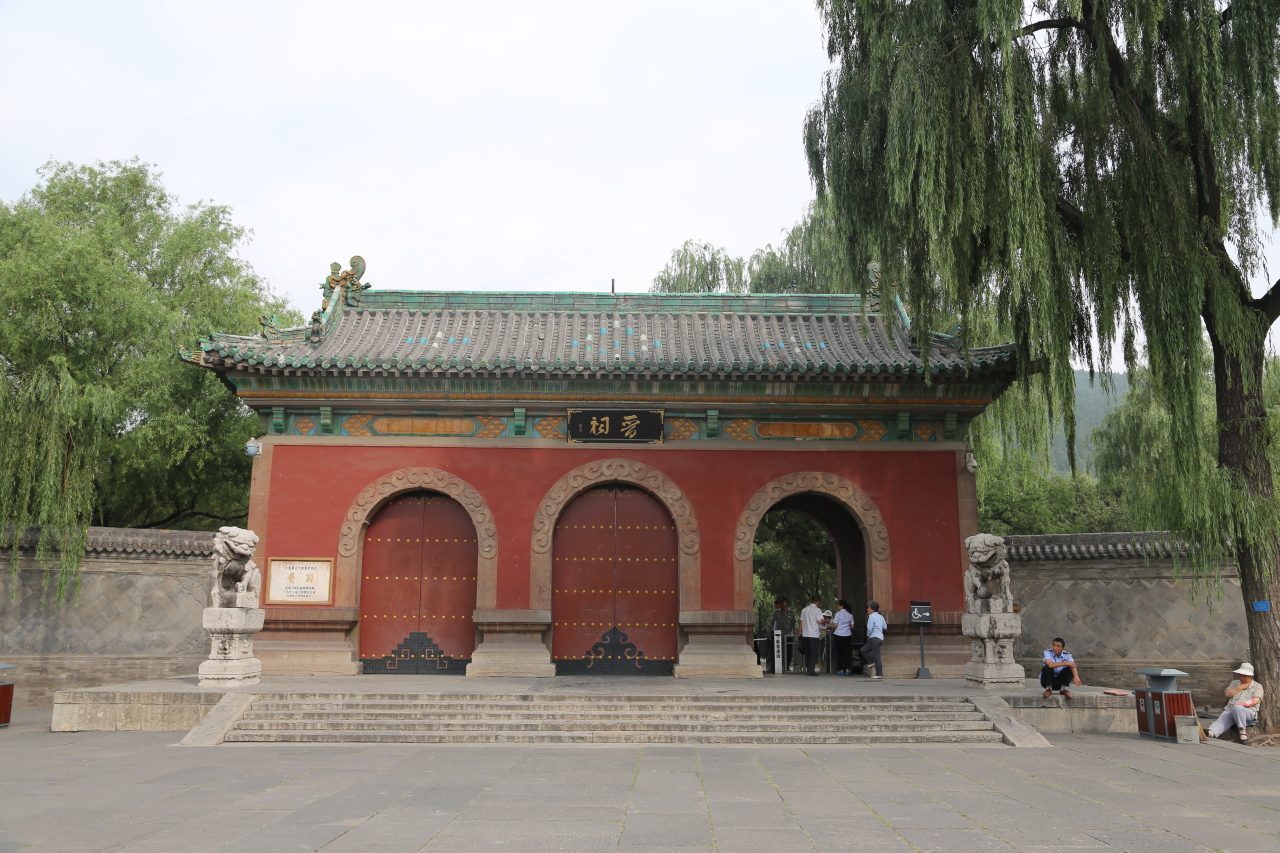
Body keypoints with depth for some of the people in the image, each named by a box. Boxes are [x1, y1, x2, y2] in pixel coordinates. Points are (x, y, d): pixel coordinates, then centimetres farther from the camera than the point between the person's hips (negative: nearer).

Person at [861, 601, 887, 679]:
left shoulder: (871, 616, -9)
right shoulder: (881, 617, 15)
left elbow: (869, 628, -12)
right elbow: (885, 627, 20)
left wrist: (868, 635, 7)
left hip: (874, 637, -9)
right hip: (880, 637, 9)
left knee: (876, 655, -6)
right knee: (863, 650, 11)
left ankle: (879, 674, -5)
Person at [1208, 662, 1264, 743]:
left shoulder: (1257, 686, 16)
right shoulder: (1235, 683, 28)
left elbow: (1256, 700, -3)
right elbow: (1227, 694, 12)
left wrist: (1244, 703, -19)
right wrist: (1240, 687, 4)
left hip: (1248, 712, -3)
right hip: (1230, 710, 3)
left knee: (1237, 708, -40)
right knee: (1222, 720, -30)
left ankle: (1242, 731, -34)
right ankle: (1210, 733, -56)